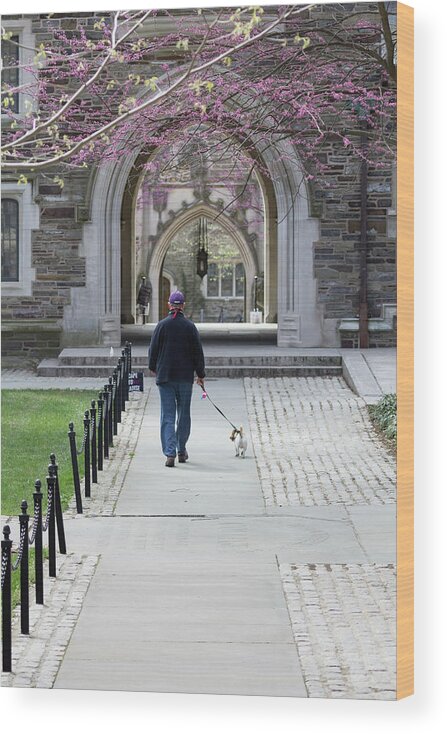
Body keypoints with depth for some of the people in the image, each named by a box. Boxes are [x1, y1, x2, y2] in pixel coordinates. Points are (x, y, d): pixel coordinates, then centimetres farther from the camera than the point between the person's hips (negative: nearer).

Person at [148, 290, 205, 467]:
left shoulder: (162, 325, -4)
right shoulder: (190, 326, -2)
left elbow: (153, 349, 2)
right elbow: (198, 352, 1)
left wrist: (153, 368, 19)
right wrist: (200, 374, 9)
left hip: (165, 376, -1)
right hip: (185, 377, 1)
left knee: (167, 416, -2)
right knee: (184, 414, 14)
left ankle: (170, 453, -14)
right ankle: (181, 451, 24)